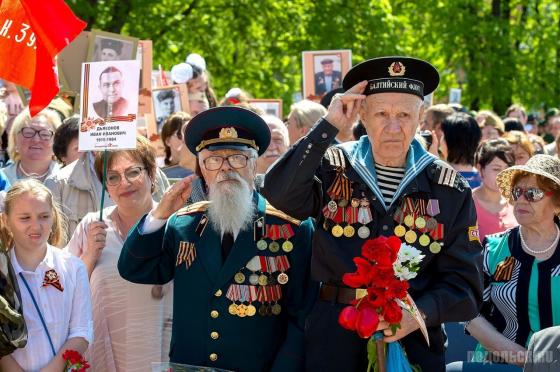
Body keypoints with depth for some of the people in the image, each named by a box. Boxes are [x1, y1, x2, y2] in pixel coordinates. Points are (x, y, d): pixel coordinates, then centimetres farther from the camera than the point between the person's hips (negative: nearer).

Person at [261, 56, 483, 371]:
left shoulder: (450, 189, 2)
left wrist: (421, 313, -19)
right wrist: (329, 126, -16)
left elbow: (463, 279, -1)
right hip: (334, 336, 0)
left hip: (415, 339, 1)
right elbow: (279, 194, -19)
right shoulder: (333, 168, 1)